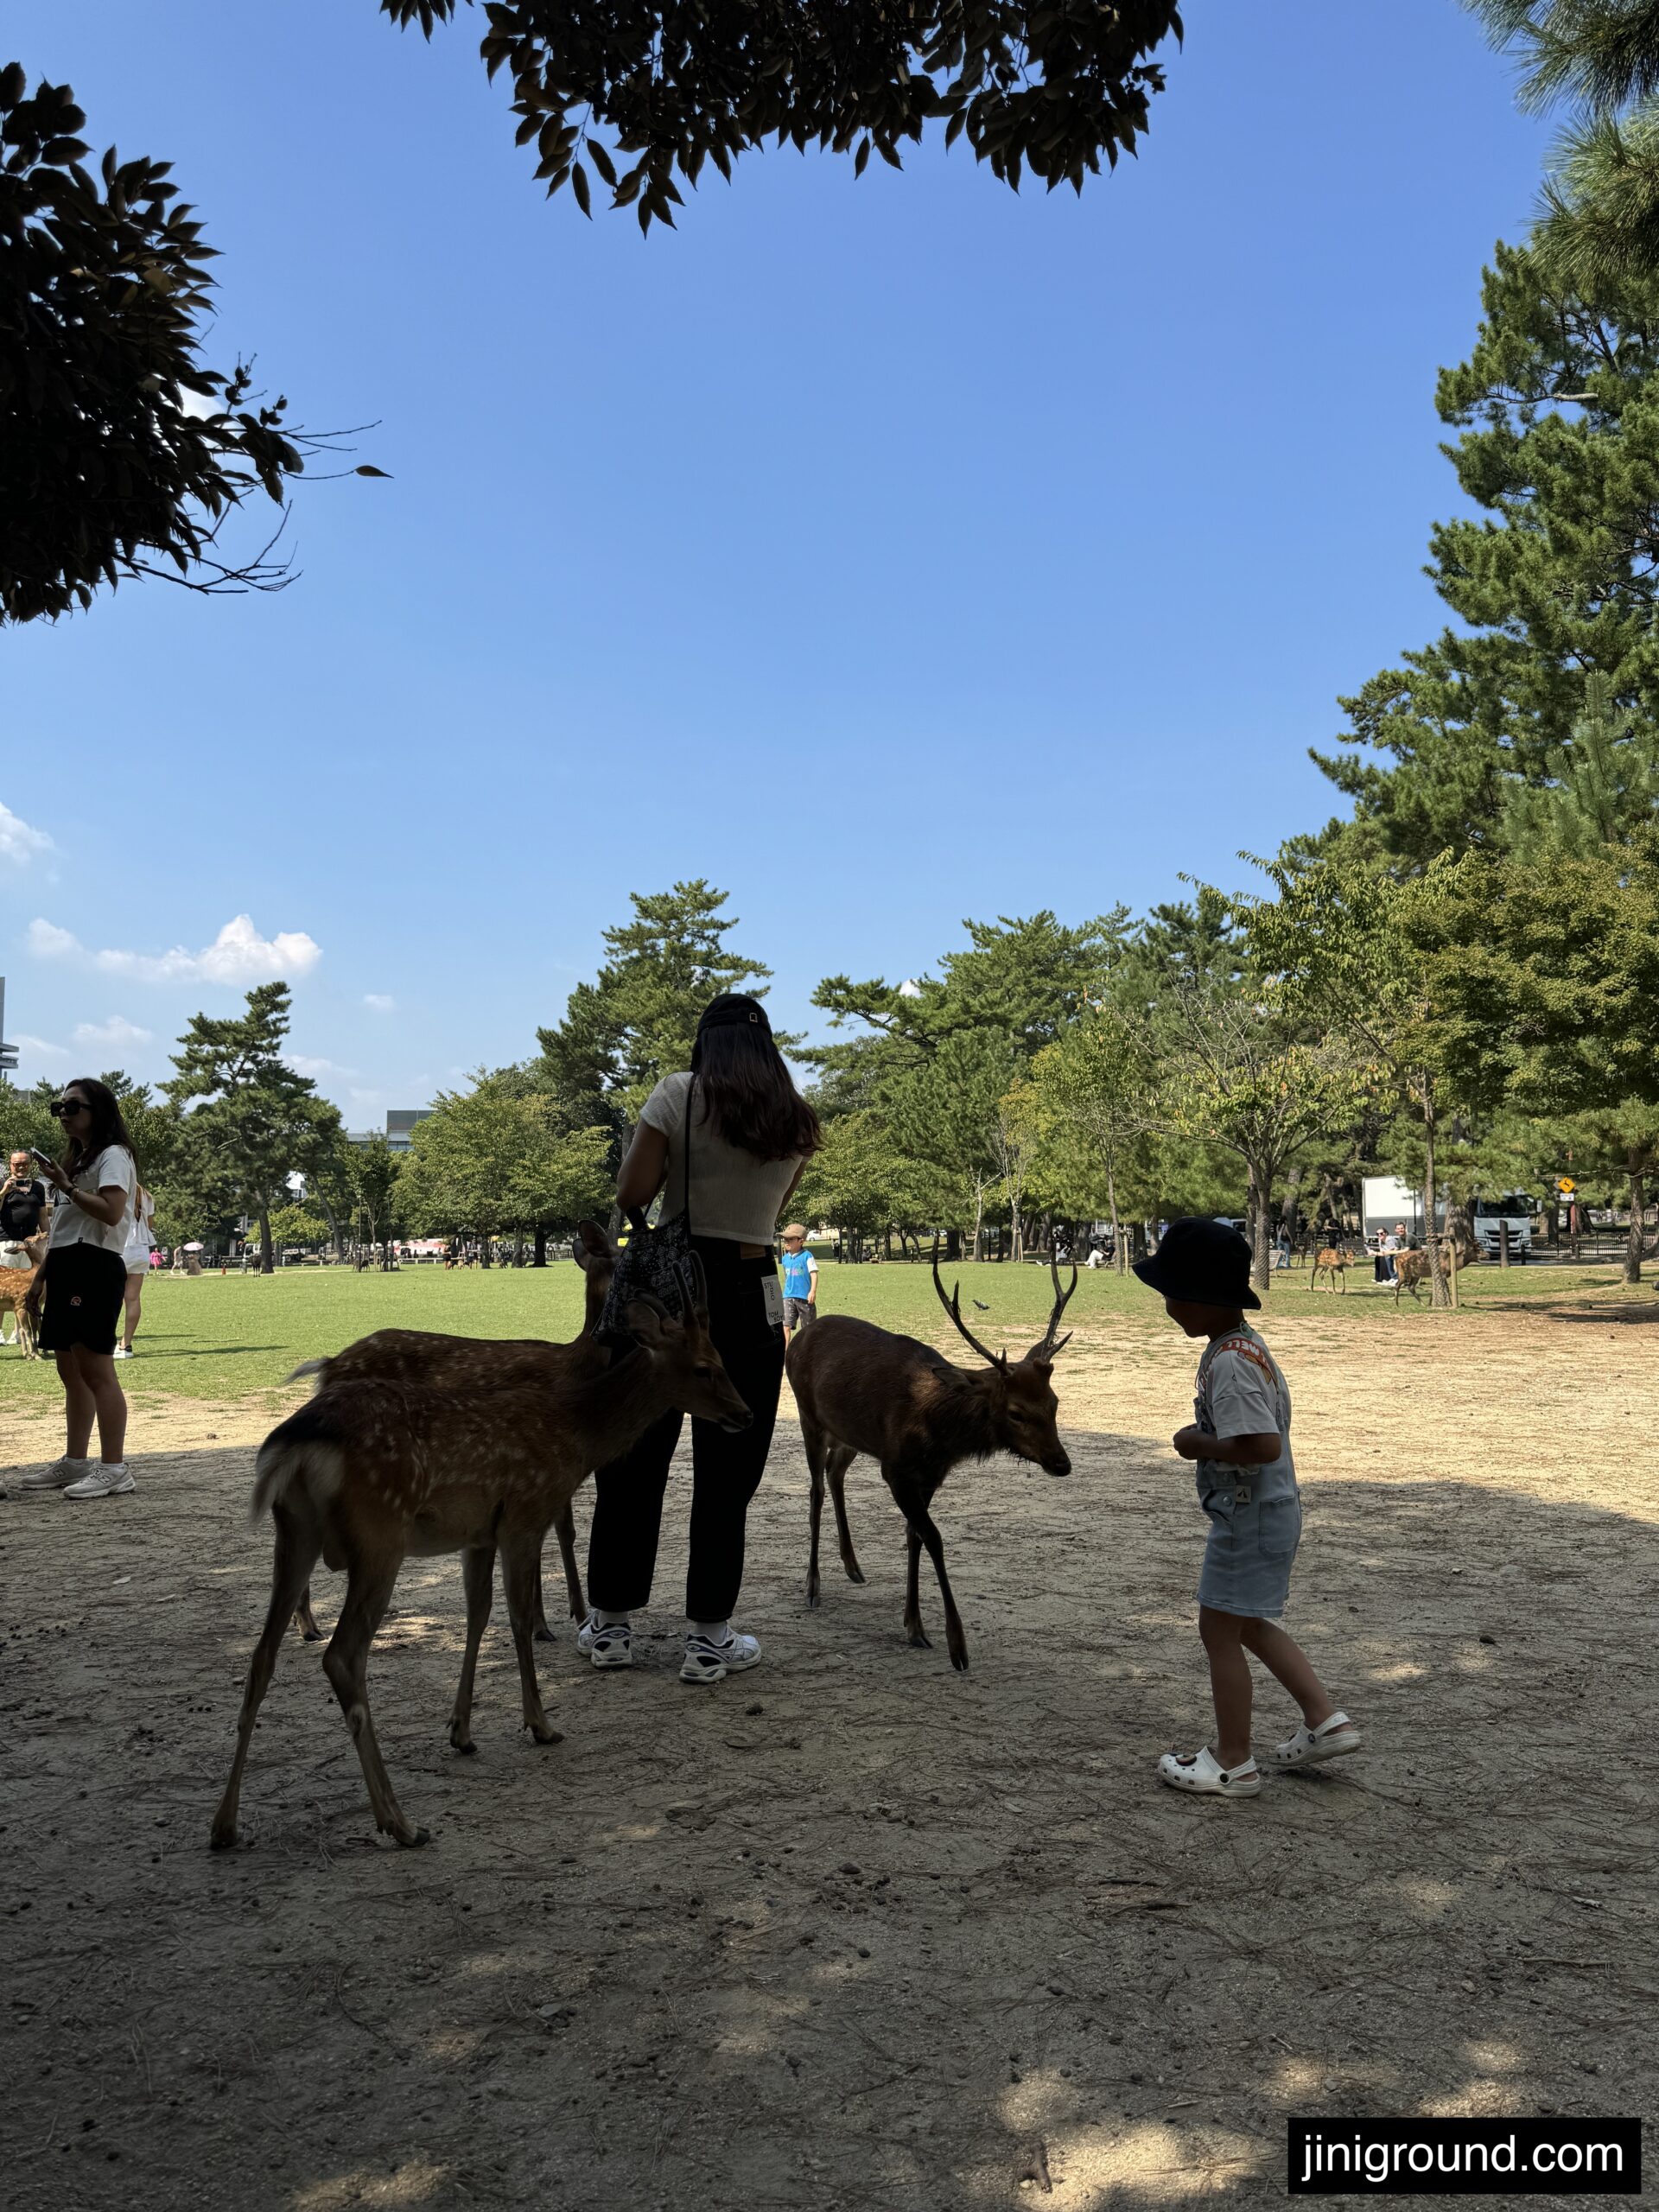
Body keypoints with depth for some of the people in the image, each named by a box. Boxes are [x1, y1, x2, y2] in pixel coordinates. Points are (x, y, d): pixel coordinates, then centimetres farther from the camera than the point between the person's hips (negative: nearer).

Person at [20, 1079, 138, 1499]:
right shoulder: (77, 1158, 24)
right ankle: (74, 1463, 17)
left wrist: (67, 1187, -15)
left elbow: (111, 1212, -21)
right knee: (70, 1370, 11)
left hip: (94, 1266, -10)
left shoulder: (113, 1155, -5)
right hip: (66, 1266, 10)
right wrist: (42, 1276, 22)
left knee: (95, 1367, -13)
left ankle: (114, 1469, -13)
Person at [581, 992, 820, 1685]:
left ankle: (611, 1625, 21)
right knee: (726, 1473, 8)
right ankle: (709, 1639, 13)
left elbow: (630, 1195, -8)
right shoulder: (796, 1119, 8)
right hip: (751, 1297, 2)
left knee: (634, 1457, 11)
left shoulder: (678, 1094, -4)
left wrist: (675, 1168, 10)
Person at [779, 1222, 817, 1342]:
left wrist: (813, 1291, -22)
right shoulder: (786, 1258, 8)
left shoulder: (806, 1256, -10)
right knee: (786, 1326, -10)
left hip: (804, 1297, -4)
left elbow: (813, 1274, -14)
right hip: (788, 1297, 4)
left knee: (807, 1327, 11)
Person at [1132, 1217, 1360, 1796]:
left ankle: (1233, 1761, 17)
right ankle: (1325, 1720, 27)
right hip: (1269, 1510, 10)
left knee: (1219, 1629, 4)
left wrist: (1200, 1445, -20)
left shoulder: (1229, 1363, -26)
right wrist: (1206, 1437, 6)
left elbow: (1264, 1445, -33)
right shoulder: (1244, 1343, 6)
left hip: (1250, 1516, -10)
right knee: (1249, 1624, 23)